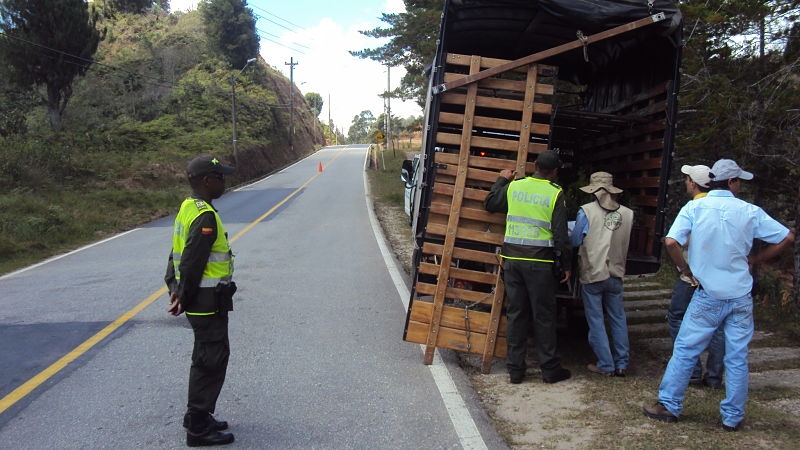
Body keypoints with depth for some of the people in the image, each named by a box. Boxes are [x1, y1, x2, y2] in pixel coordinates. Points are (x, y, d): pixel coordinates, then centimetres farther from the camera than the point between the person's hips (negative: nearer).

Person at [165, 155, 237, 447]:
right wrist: (184, 299, -13)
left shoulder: (188, 208, 11)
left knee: (206, 358, 20)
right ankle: (199, 429, 9)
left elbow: (179, 255, 12)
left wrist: (175, 287, 9)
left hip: (198, 299, 10)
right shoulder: (205, 216, -21)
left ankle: (198, 416, 32)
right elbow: (192, 263, -22)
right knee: (212, 360, -1)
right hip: (208, 301, -10)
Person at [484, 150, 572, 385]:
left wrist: (502, 180, 32)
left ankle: (515, 369, 14)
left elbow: (489, 204, 20)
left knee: (516, 314, 9)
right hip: (540, 261, -3)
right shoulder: (555, 194, -6)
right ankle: (550, 369, 15)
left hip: (512, 259, 4)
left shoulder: (514, 187, 4)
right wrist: (566, 265, 1)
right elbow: (560, 234, -7)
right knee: (544, 316, 6)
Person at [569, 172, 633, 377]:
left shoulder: (587, 211, -13)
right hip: (616, 274, 4)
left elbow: (574, 241, -6)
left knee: (596, 321, 6)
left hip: (592, 275, -4)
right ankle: (622, 364, 20)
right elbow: (624, 243, 11)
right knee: (618, 319, 15)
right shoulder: (627, 213, -1)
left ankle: (606, 365, 10)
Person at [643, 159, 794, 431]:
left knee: (685, 350, 8)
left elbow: (671, 242, -17)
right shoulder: (749, 211, -2)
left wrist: (684, 268, -3)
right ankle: (733, 417, 19)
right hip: (741, 296, 2)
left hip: (708, 295, -1)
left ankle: (669, 406, 14)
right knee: (737, 358, 10)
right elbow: (787, 238, 2)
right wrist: (755, 259, 10)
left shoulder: (695, 207, -7)